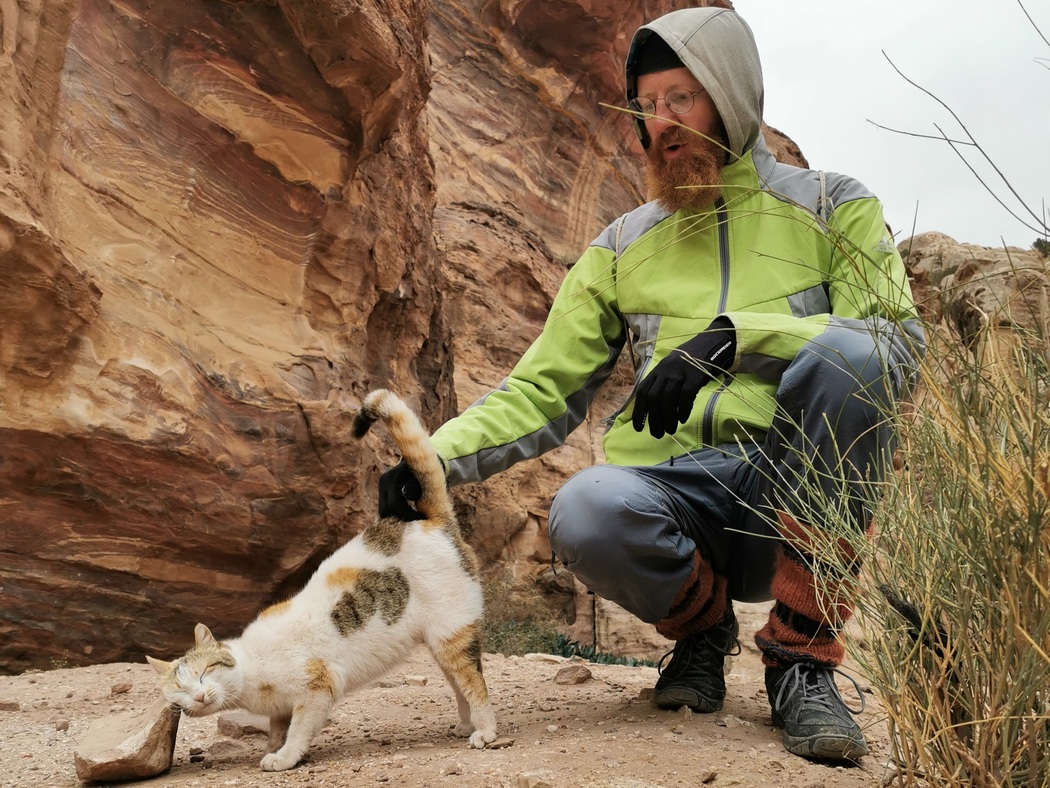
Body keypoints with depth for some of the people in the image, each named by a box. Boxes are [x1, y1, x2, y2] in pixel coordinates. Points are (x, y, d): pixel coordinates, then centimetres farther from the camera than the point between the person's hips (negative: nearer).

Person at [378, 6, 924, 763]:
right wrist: (438, 455, -7)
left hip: (801, 484, -1)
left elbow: (898, 345, -8)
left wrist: (735, 336, -22)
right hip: (671, 488, 1)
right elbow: (541, 392, 12)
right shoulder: (622, 250, 14)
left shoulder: (831, 208, 8)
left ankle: (803, 657, -16)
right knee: (585, 513, -34)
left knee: (846, 353, -31)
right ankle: (703, 623, 4)